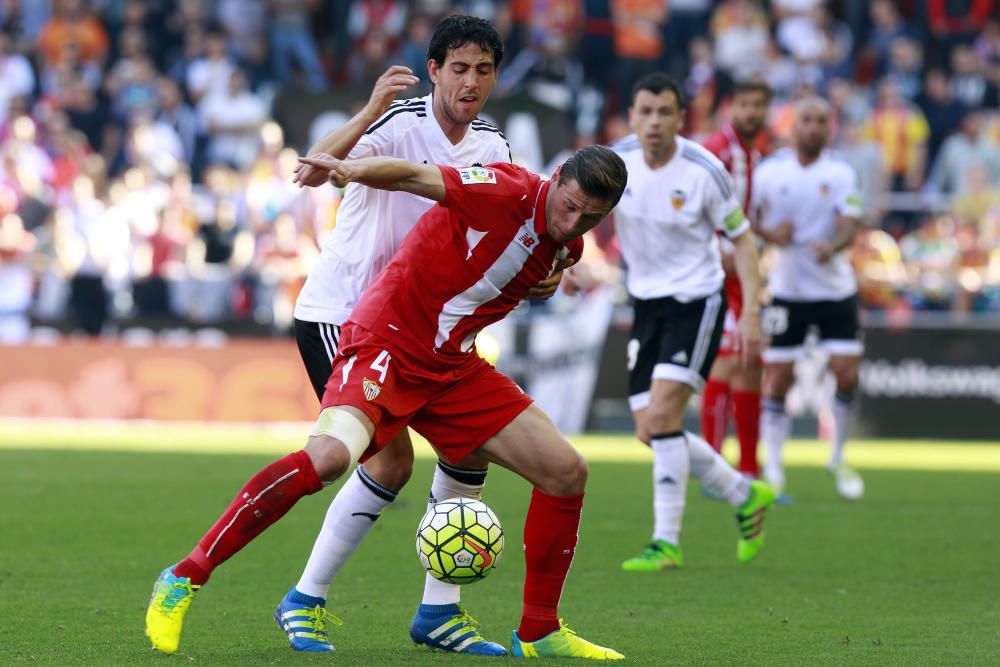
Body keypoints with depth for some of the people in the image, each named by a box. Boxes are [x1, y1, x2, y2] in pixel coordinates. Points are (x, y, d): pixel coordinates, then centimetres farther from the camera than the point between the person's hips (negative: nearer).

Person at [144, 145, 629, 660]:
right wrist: (356, 169, -46)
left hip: (453, 367, 8)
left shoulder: (567, 245, 7)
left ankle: (539, 634, 16)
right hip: (387, 344, -8)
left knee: (566, 472, 2)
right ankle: (184, 579, -23)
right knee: (329, 454, -32)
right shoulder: (508, 191, -16)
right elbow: (415, 176, -29)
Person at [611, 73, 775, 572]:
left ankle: (666, 543, -12)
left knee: (661, 417, -19)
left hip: (696, 301, -5)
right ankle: (746, 496, 25)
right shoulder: (616, 161, -6)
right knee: (651, 432, 4)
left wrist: (751, 313, -12)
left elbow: (742, 238, -5)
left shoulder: (703, 171, -16)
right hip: (647, 303, 5)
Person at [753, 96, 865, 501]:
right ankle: (772, 467, 9)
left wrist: (833, 245, -32)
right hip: (788, 290, 0)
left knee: (846, 374, -6)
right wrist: (769, 233, -14)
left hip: (836, 289, 0)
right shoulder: (769, 172, 1)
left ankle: (838, 459, 15)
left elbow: (849, 226, -11)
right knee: (777, 378, -4)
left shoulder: (841, 174, 0)